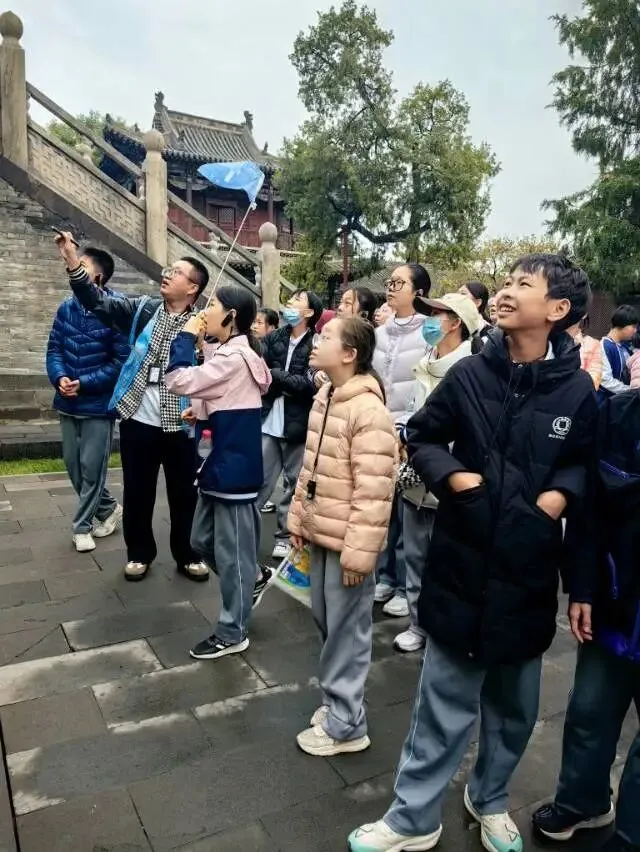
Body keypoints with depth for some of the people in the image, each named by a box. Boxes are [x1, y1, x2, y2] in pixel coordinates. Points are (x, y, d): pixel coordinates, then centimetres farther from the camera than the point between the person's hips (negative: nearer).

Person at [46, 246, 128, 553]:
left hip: (98, 404, -6)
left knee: (91, 467, 2)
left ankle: (82, 526, 17)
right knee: (73, 464, 14)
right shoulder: (66, 308, 3)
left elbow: (122, 362, -15)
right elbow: (54, 348, 6)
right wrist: (59, 377, -14)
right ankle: (108, 509, 32)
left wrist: (85, 384, -19)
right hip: (68, 402, 6)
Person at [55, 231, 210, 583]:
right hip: (138, 420, 2)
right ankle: (139, 553, 31)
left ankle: (187, 555, 28)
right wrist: (72, 262, -15)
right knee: (137, 493, 12)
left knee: (183, 493, 10)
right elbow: (99, 301, -4)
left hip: (179, 424, -2)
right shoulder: (142, 310, 3)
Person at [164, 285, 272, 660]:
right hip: (220, 461, 10)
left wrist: (186, 337, -11)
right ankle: (251, 579, 37)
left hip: (233, 465, -10)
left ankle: (232, 633, 17)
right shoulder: (230, 351, 13)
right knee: (202, 540, 19)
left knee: (230, 550, 3)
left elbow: (179, 381, -22)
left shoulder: (233, 356, -19)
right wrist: (201, 411, 6)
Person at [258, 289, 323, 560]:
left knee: (294, 484, 10)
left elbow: (309, 384, -15)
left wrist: (274, 375, -12)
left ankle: (285, 536, 23)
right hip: (268, 421, 3)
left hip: (298, 425, -2)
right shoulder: (274, 337, 8)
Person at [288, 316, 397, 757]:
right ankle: (337, 701, 39)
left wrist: (359, 551, -21)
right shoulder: (325, 397, 8)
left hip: (347, 542, -9)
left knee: (346, 631, 5)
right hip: (322, 533, 9)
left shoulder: (369, 411, -21)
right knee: (327, 622, 20)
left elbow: (373, 492, -23)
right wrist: (299, 519, 17)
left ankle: (345, 724, 22)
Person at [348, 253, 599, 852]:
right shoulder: (470, 374, -5)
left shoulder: (577, 391, -6)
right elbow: (419, 438, 7)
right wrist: (449, 475, -13)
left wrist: (582, 585, -1)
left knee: (513, 706, 20)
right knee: (444, 704, 11)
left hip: (529, 574, 1)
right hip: (463, 566, -1)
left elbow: (591, 485, 2)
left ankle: (489, 799, 46)